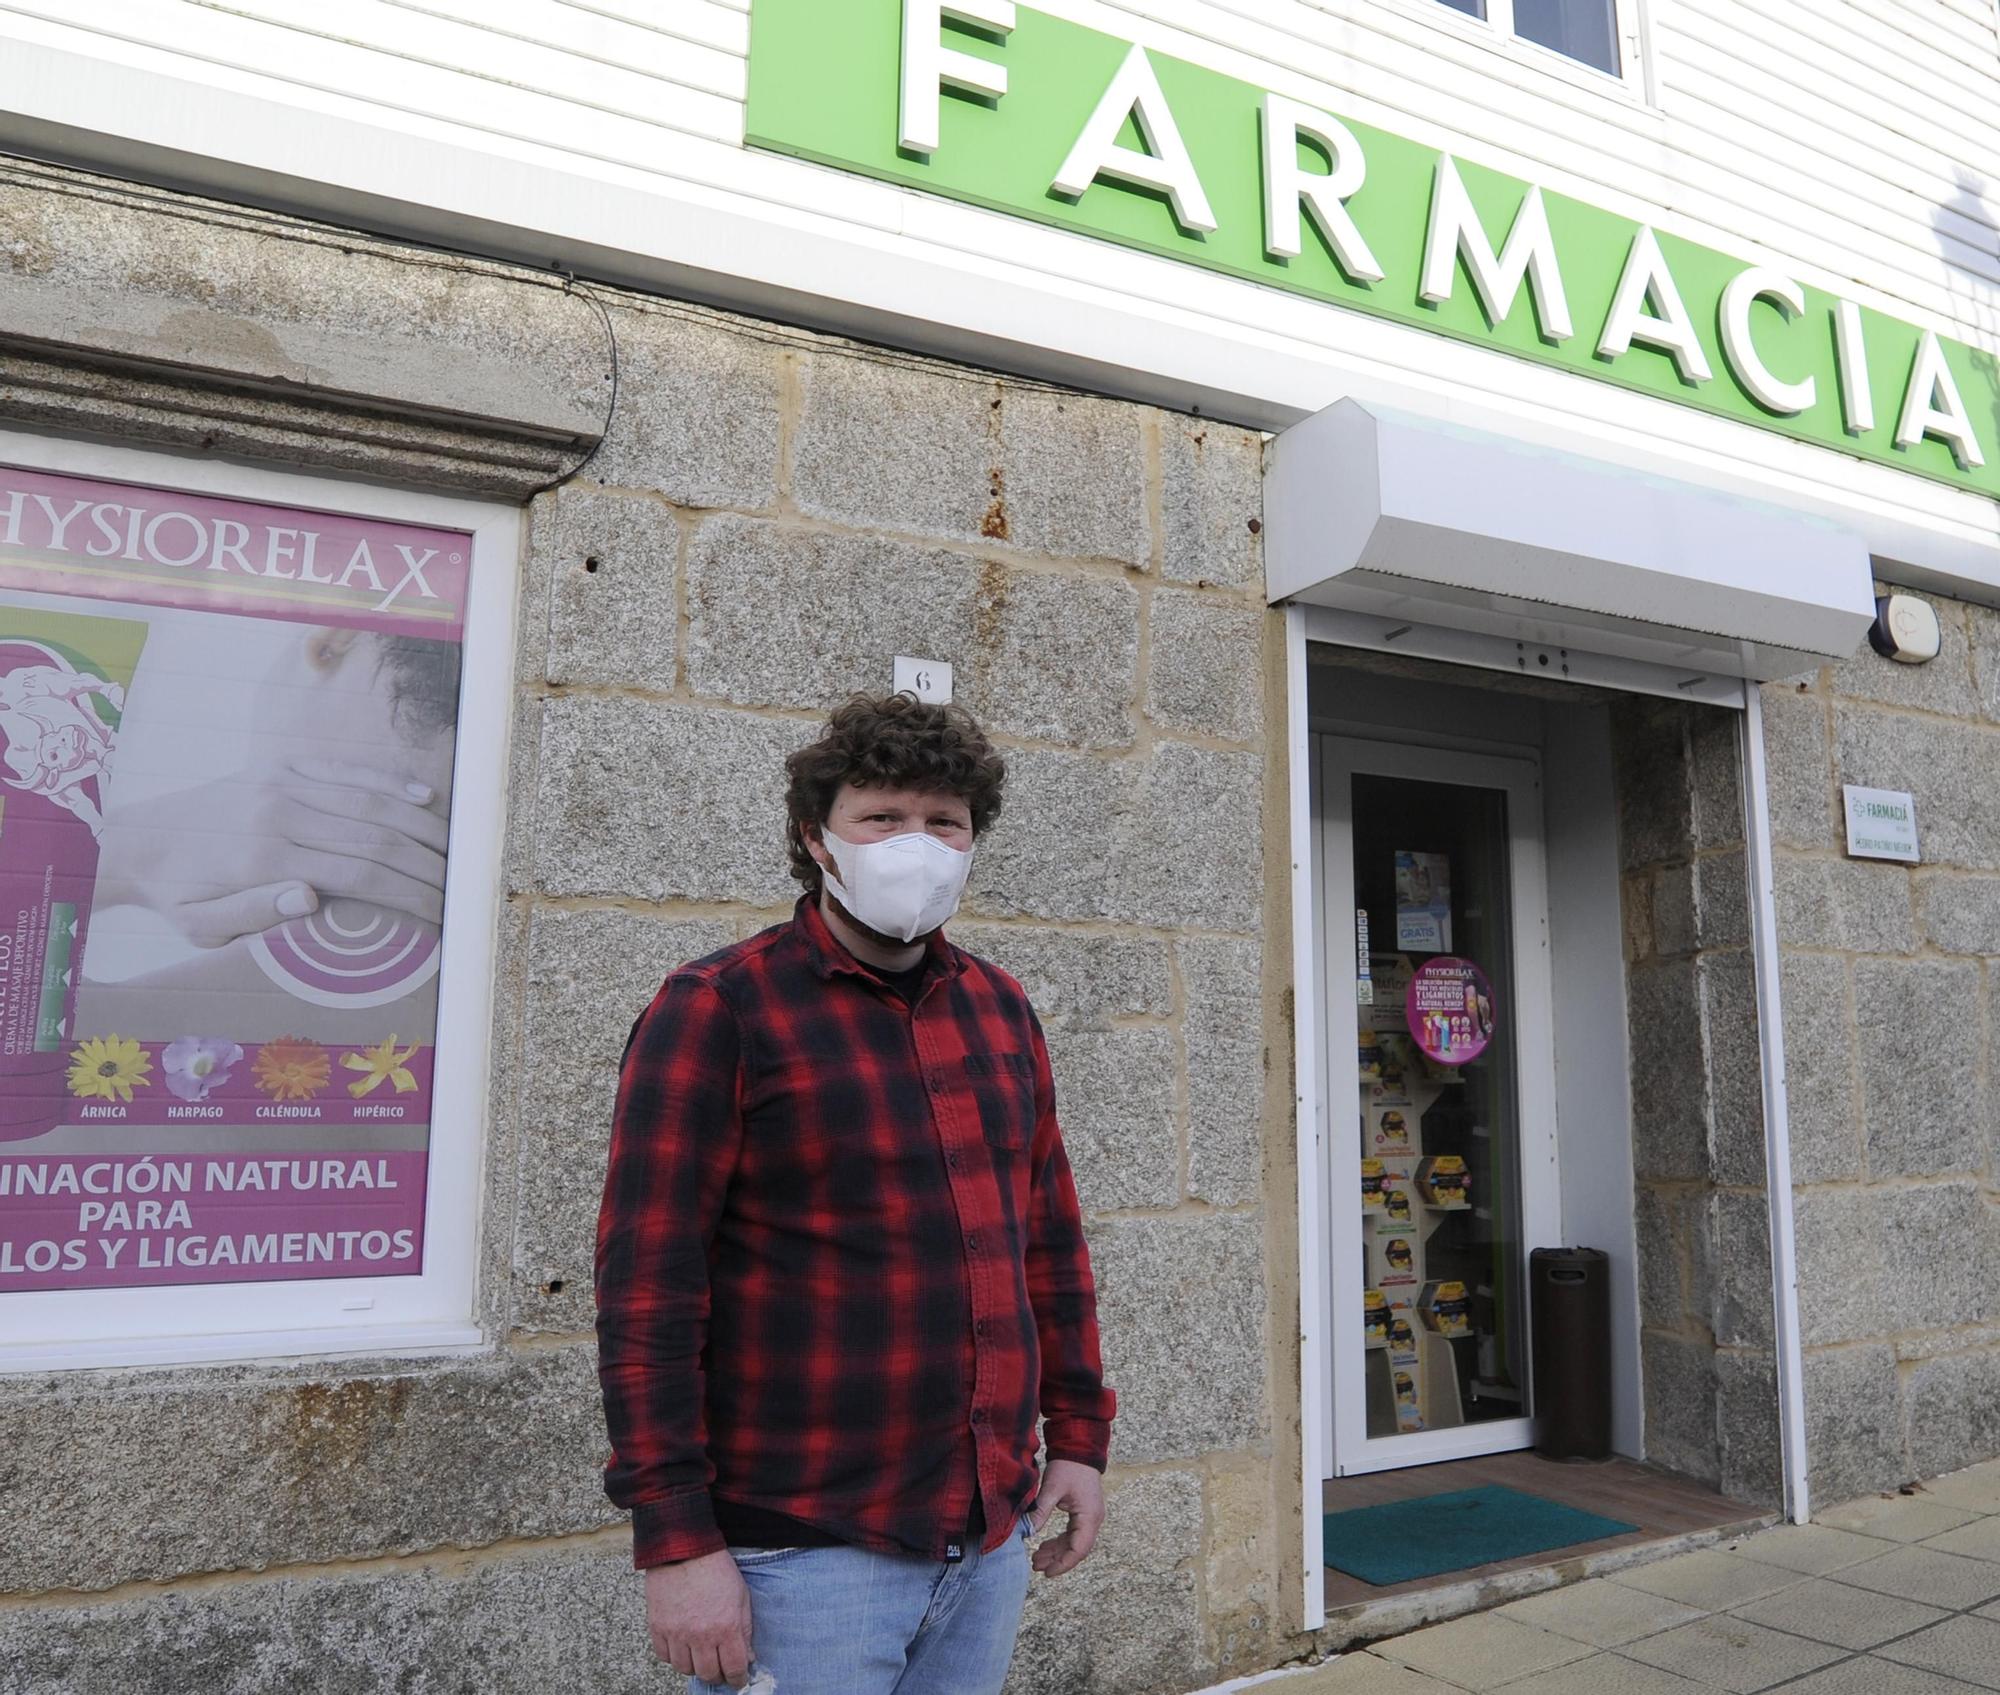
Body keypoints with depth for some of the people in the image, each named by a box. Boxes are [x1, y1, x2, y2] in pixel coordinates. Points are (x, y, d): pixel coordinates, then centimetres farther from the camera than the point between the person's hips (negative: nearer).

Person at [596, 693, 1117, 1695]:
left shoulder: (1000, 1009, 8)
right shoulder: (718, 1009, -10)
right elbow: (646, 1287, -13)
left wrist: (1078, 1436, 11)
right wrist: (676, 1539, -15)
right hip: (802, 1554, -5)